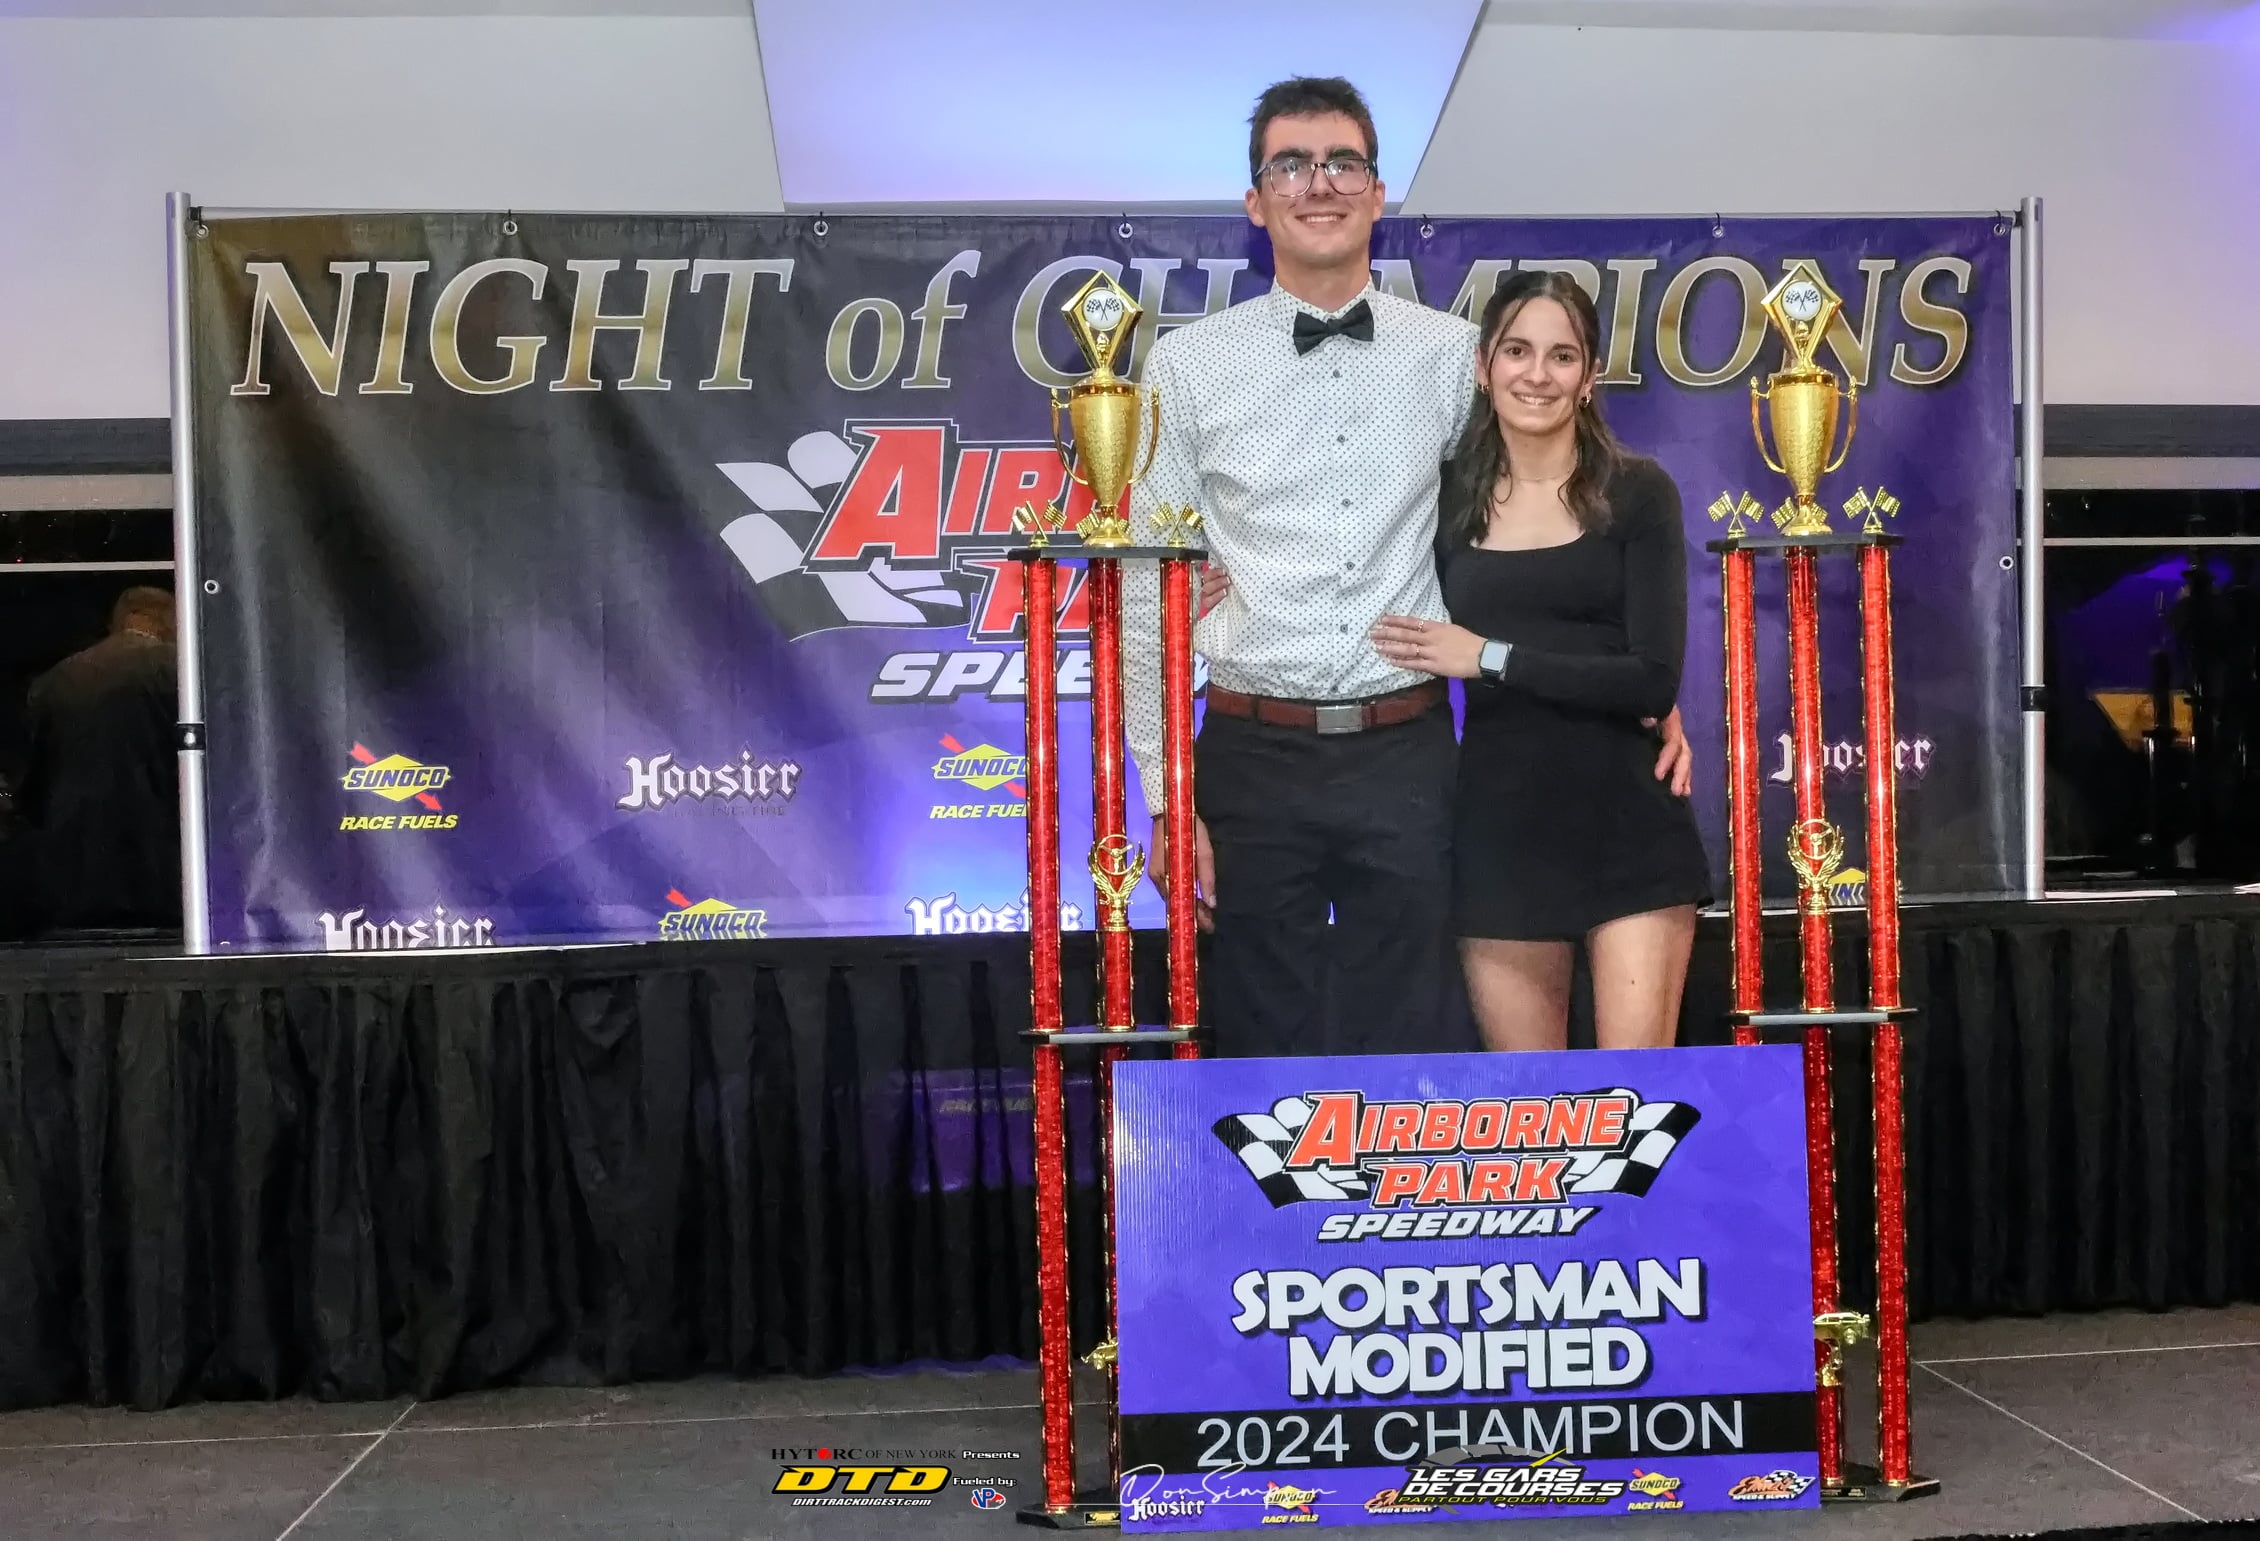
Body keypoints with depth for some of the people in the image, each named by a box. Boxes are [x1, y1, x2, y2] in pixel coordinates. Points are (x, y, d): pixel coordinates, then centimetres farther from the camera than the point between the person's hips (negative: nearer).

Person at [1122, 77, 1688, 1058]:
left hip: (1408, 757, 1)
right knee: (1261, 1054, 9)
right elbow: (1148, 594, 0)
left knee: (1416, 1055, 9)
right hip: (1254, 758, -1)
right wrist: (1165, 798, -4)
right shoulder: (1187, 366, 1)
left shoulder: (1456, 355, 6)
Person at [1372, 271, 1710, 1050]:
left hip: (1629, 828, -2)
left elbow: (1654, 679, -10)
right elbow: (1408, 657, 12)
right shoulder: (1449, 498, 6)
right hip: (1500, 833, 2)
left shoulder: (1637, 491, -1)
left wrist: (1489, 658, -13)